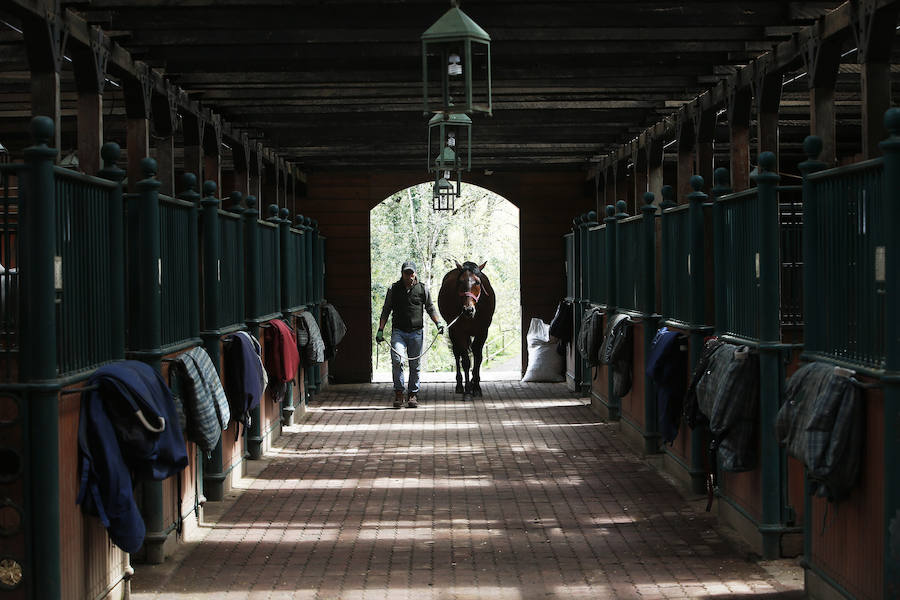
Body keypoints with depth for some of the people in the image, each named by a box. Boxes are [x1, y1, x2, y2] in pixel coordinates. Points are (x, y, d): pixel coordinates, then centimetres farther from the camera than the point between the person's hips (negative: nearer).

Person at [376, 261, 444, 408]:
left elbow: (430, 308, 14)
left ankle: (413, 395, 16)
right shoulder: (394, 289, 5)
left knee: (415, 365, 5)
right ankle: (398, 393, -9)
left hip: (416, 333, 1)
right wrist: (380, 330, 3)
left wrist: (438, 323, -1)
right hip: (398, 332, -1)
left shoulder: (422, 289, 7)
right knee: (397, 360, -19)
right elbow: (386, 311, 10)